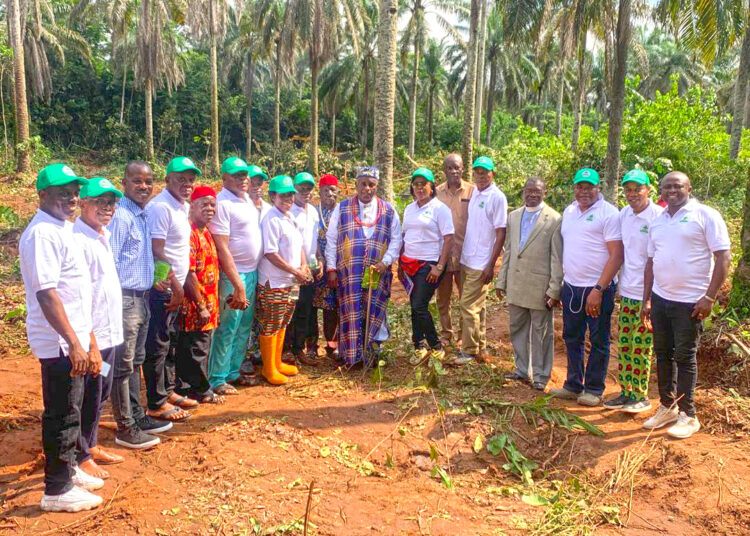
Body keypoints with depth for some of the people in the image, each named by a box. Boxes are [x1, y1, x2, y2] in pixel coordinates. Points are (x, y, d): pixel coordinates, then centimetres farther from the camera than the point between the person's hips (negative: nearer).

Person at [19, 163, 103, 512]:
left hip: (73, 339, 9)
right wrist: (74, 343, -26)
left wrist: (87, 339, 19)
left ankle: (67, 469, 36)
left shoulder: (62, 230, 13)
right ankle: (57, 490, 14)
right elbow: (46, 293, -24)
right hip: (59, 343, -9)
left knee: (69, 410, 20)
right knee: (62, 414, 1)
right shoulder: (42, 234, -17)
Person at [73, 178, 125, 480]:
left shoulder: (102, 236, 10)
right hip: (90, 336, -9)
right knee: (87, 398, 5)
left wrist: (112, 329, 17)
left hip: (109, 333, 9)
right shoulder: (78, 239, -18)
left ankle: (91, 446, 35)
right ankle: (81, 457, 20)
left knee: (100, 395, 19)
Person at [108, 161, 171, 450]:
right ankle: (125, 428, 11)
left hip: (142, 297, 9)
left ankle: (137, 416, 30)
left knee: (135, 362, 18)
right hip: (125, 298, -9)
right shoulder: (120, 216, -15)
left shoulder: (143, 215, 12)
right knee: (122, 365, 1)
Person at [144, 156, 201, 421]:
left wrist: (179, 285, 15)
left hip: (174, 288, 10)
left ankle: (168, 391, 32)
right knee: (157, 345, -1)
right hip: (162, 288, -10)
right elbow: (157, 251, -21)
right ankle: (157, 404, 9)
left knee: (170, 342, 19)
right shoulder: (160, 207, -16)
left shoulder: (183, 207, 13)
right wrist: (176, 285, -18)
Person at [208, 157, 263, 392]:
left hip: (252, 272, 8)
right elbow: (222, 248, -20)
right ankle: (216, 379, 12)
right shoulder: (222, 204, -15)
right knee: (227, 328, -1)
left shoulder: (248, 200, 11)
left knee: (244, 327, 14)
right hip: (233, 275, -8)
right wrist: (238, 284, -22)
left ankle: (233, 372, 27)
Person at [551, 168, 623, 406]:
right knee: (572, 339, 14)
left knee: (598, 342, 6)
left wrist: (598, 290, -19)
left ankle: (593, 389, 18)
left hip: (597, 289, -6)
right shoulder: (569, 211, 11)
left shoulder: (608, 213, -10)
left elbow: (617, 255, -14)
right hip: (570, 286, 6)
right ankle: (573, 385, 27)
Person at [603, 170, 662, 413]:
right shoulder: (623, 215, 6)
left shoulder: (658, 216, -12)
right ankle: (625, 392, 23)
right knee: (624, 344, 11)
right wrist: (618, 284, 12)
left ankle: (640, 396, 15)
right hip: (627, 292, 6)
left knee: (641, 347, 2)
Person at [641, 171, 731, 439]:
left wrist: (709, 297, -16)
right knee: (663, 354, 12)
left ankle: (687, 415, 15)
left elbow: (723, 257, -10)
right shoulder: (657, 221, 11)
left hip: (690, 302, -6)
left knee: (684, 357, 2)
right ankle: (667, 406, 26)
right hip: (660, 299, 6)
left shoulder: (705, 215, -7)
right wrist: (647, 300, 13)